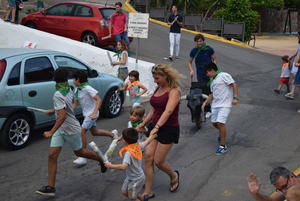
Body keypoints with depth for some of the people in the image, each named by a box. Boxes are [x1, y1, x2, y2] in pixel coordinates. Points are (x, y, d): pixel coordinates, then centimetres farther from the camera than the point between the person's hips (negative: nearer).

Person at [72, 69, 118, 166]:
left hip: (91, 114, -9)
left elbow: (99, 100, -21)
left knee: (82, 132, -14)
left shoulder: (87, 88, -19)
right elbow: (74, 104, 11)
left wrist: (94, 113, -29)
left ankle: (83, 157, -8)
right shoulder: (77, 90, 6)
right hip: (86, 114, 9)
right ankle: (113, 134, 40)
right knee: (94, 132, 19)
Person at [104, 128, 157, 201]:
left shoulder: (128, 153, -33)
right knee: (124, 192, 23)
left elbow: (123, 166, -44)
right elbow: (147, 141, 8)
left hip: (136, 180, -9)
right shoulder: (138, 145, -9)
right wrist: (153, 135, 26)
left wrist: (111, 166, -35)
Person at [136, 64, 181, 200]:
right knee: (148, 157, -1)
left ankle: (174, 176, 31)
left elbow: (168, 111, -28)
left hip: (169, 129, -7)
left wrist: (157, 127, -39)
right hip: (155, 127, 7)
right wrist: (143, 124, 12)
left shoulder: (174, 91, -14)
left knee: (158, 161, -2)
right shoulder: (158, 89, 10)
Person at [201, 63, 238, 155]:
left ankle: (223, 146, -7)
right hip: (215, 105, 8)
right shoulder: (212, 80, 21)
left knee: (220, 123, -16)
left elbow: (234, 85, -10)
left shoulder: (224, 75, -5)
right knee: (214, 123, 10)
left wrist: (235, 98, -17)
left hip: (225, 105, -8)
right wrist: (205, 102, 18)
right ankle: (223, 134, 43)